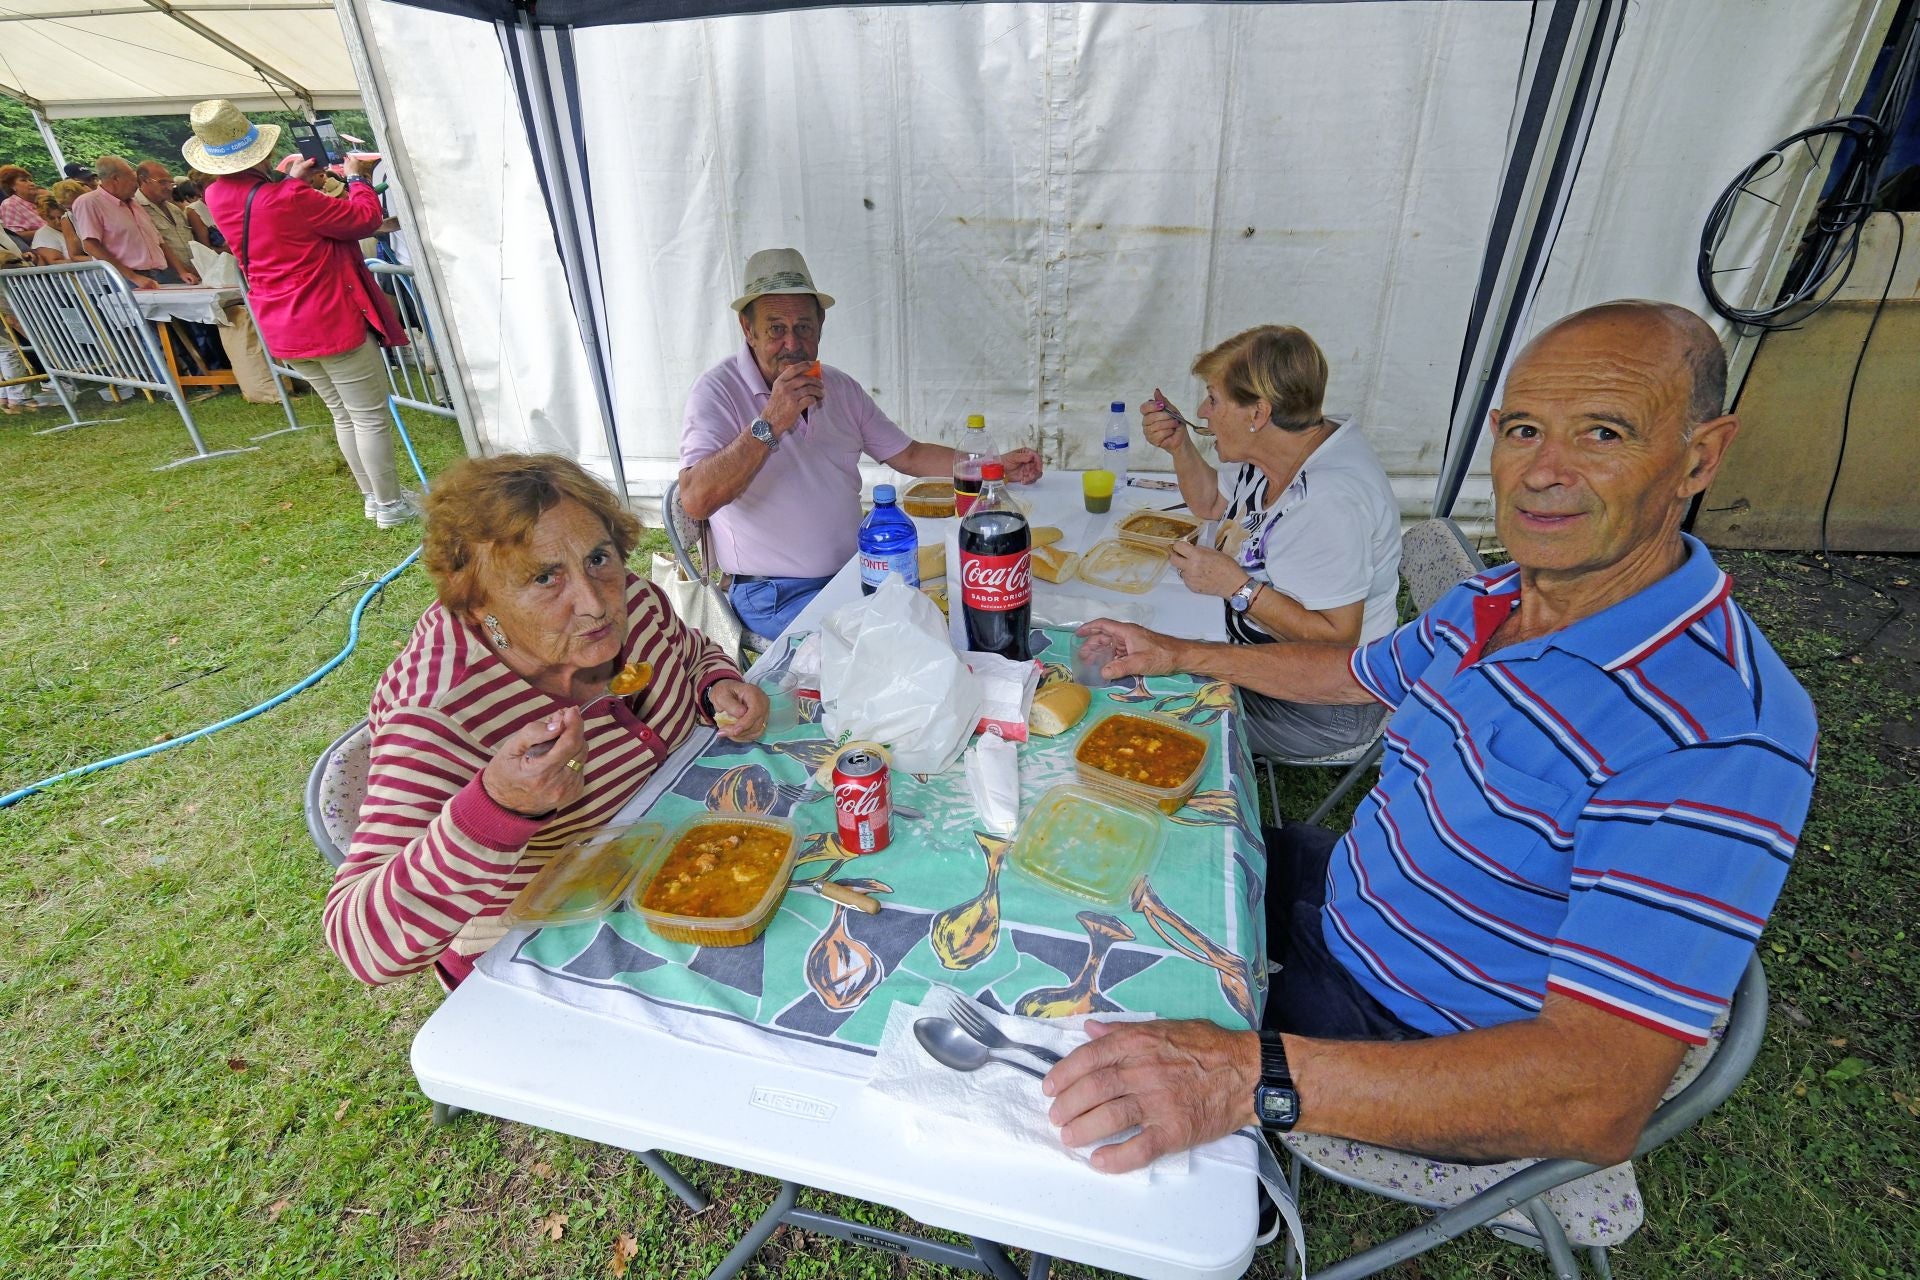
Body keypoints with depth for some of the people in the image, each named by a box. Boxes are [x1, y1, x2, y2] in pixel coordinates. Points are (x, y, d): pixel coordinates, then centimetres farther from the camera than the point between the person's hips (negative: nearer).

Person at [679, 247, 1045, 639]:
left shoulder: (842, 388, 9)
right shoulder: (719, 391, -11)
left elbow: (908, 455, 15)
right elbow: (695, 501, -24)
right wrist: (770, 424, -31)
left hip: (857, 572, 7)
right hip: (774, 596, -6)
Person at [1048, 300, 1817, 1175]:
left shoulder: (1719, 733, -34)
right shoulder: (1487, 603, -5)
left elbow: (1599, 1100, -37)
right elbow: (1358, 672, 16)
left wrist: (1256, 1076, -47)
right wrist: (1177, 654, 16)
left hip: (1425, 1041, -7)